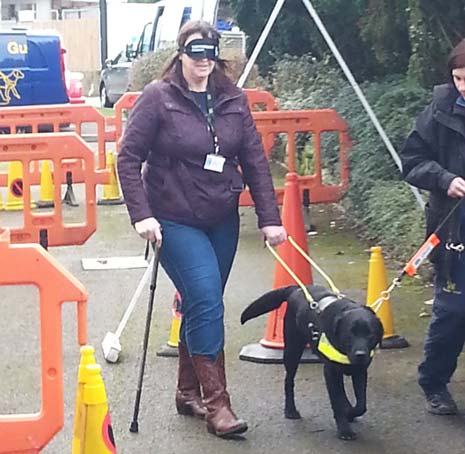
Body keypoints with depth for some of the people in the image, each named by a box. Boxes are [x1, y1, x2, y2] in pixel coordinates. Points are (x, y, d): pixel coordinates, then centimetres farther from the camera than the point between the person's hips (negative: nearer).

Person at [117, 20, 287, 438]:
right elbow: (129, 158, -8)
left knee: (201, 305, 12)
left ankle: (188, 392, 28)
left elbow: (255, 161, 3)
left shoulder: (233, 100, 3)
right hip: (176, 222, -5)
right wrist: (142, 214, -16)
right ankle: (216, 403, -7)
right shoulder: (158, 97, -9)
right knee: (207, 302, -15)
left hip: (223, 222, 5)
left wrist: (269, 218, -2)